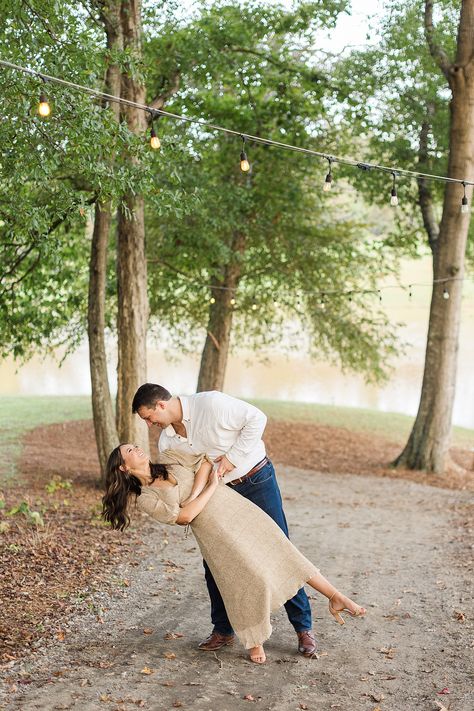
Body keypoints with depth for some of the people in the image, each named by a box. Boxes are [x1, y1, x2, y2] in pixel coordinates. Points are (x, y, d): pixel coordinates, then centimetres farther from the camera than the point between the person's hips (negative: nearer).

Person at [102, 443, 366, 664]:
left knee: (282, 550, 1)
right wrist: (211, 487, -6)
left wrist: (193, 496, -10)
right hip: (213, 530, -4)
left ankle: (336, 597, 11)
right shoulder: (145, 499, 0)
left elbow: (206, 462, 3)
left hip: (237, 506, 4)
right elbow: (185, 516, -10)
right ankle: (254, 641, 11)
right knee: (252, 580, -11)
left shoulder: (169, 458, 12)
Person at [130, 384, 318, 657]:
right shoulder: (167, 442, -1)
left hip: (257, 480, -6)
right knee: (214, 561, 2)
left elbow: (256, 418, -18)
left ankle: (304, 628, 8)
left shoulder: (210, 403, -22)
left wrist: (232, 457, -20)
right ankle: (223, 630, 18)